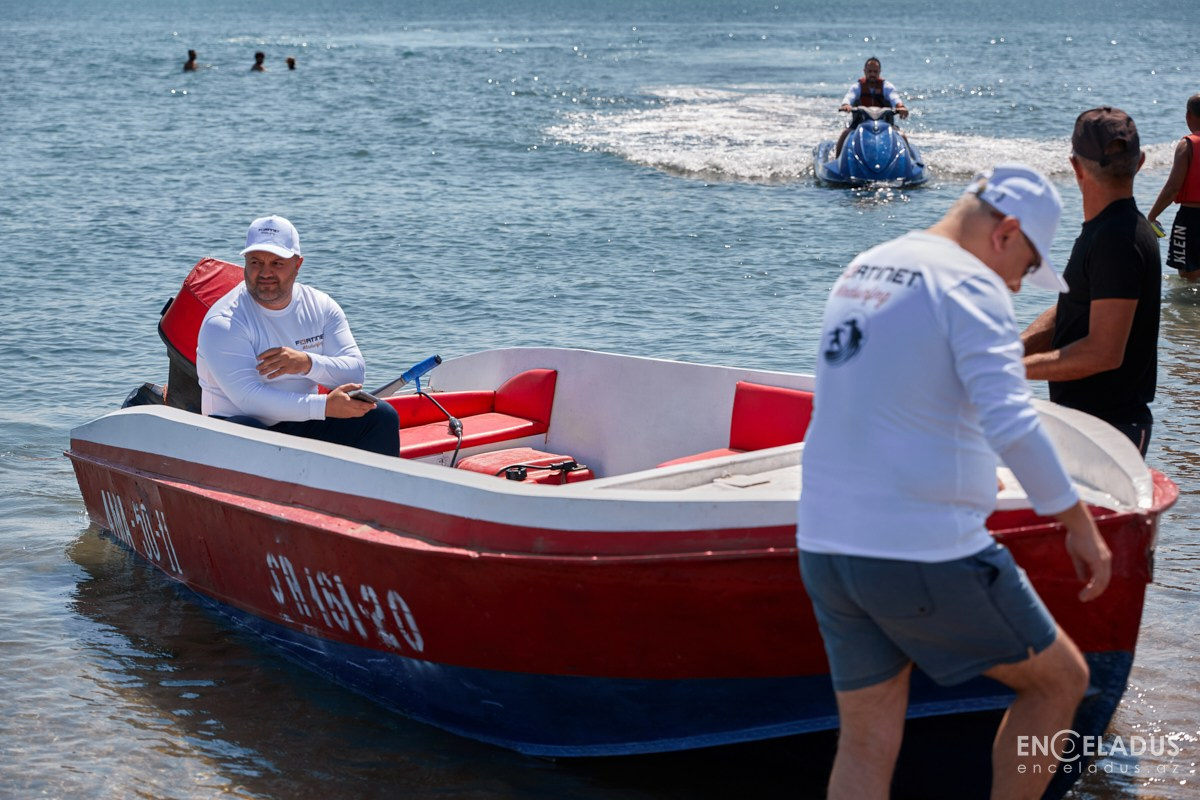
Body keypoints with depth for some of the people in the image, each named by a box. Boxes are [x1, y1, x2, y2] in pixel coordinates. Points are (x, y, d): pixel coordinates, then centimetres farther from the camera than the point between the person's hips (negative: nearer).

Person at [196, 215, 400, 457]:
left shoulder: (321, 307, 3)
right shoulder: (223, 323, -14)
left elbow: (355, 371, -5)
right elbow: (247, 398, -25)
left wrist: (308, 363, -27)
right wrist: (326, 406, -31)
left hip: (302, 424, 5)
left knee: (381, 416, -11)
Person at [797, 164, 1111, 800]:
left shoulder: (859, 272, 16)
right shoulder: (970, 284, -10)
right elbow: (1011, 424, -22)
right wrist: (1079, 523, -14)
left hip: (824, 549, 8)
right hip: (927, 556, -8)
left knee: (865, 747, 12)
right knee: (1058, 680, 13)